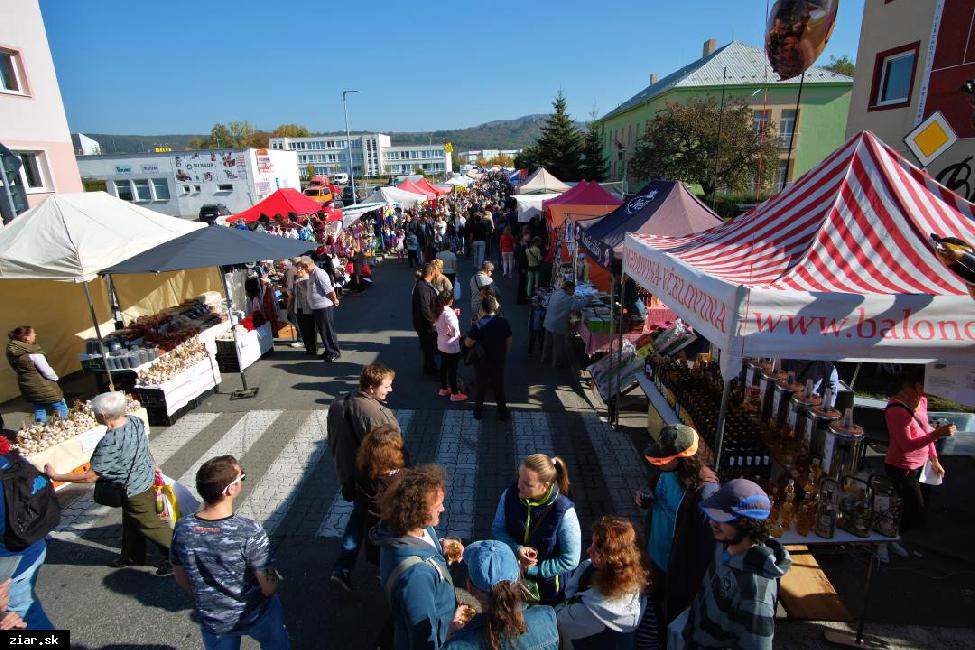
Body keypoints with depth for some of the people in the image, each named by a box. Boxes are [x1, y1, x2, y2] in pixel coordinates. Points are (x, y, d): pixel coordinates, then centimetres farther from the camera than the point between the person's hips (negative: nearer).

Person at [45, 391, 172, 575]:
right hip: (147, 477, 8)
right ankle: (132, 556, 47)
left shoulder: (110, 444, -33)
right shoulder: (135, 420, -11)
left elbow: (90, 477, -24)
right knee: (130, 521, 27)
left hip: (134, 489, -8)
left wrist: (55, 476, -12)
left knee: (150, 525, 10)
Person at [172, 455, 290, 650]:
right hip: (255, 616, -3)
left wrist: (206, 599, 14)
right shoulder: (251, 532, -34)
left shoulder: (182, 529, -20)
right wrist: (274, 575, -2)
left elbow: (181, 579, -3)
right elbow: (269, 588, -24)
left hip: (213, 621, 3)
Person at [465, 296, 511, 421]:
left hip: (482, 362, -3)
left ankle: (478, 411, 30)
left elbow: (468, 343, -15)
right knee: (499, 386, 18)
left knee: (480, 386, 16)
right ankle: (502, 412, 29)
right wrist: (505, 356, 14)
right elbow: (508, 342, 0)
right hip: (499, 361, 3)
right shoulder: (504, 322, -9)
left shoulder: (478, 325, -22)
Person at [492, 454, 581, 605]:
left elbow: (570, 561, -22)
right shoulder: (510, 495, -22)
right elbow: (497, 529, -7)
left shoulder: (564, 512, -32)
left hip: (548, 583, -3)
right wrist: (517, 549, -25)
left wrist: (530, 569, -19)